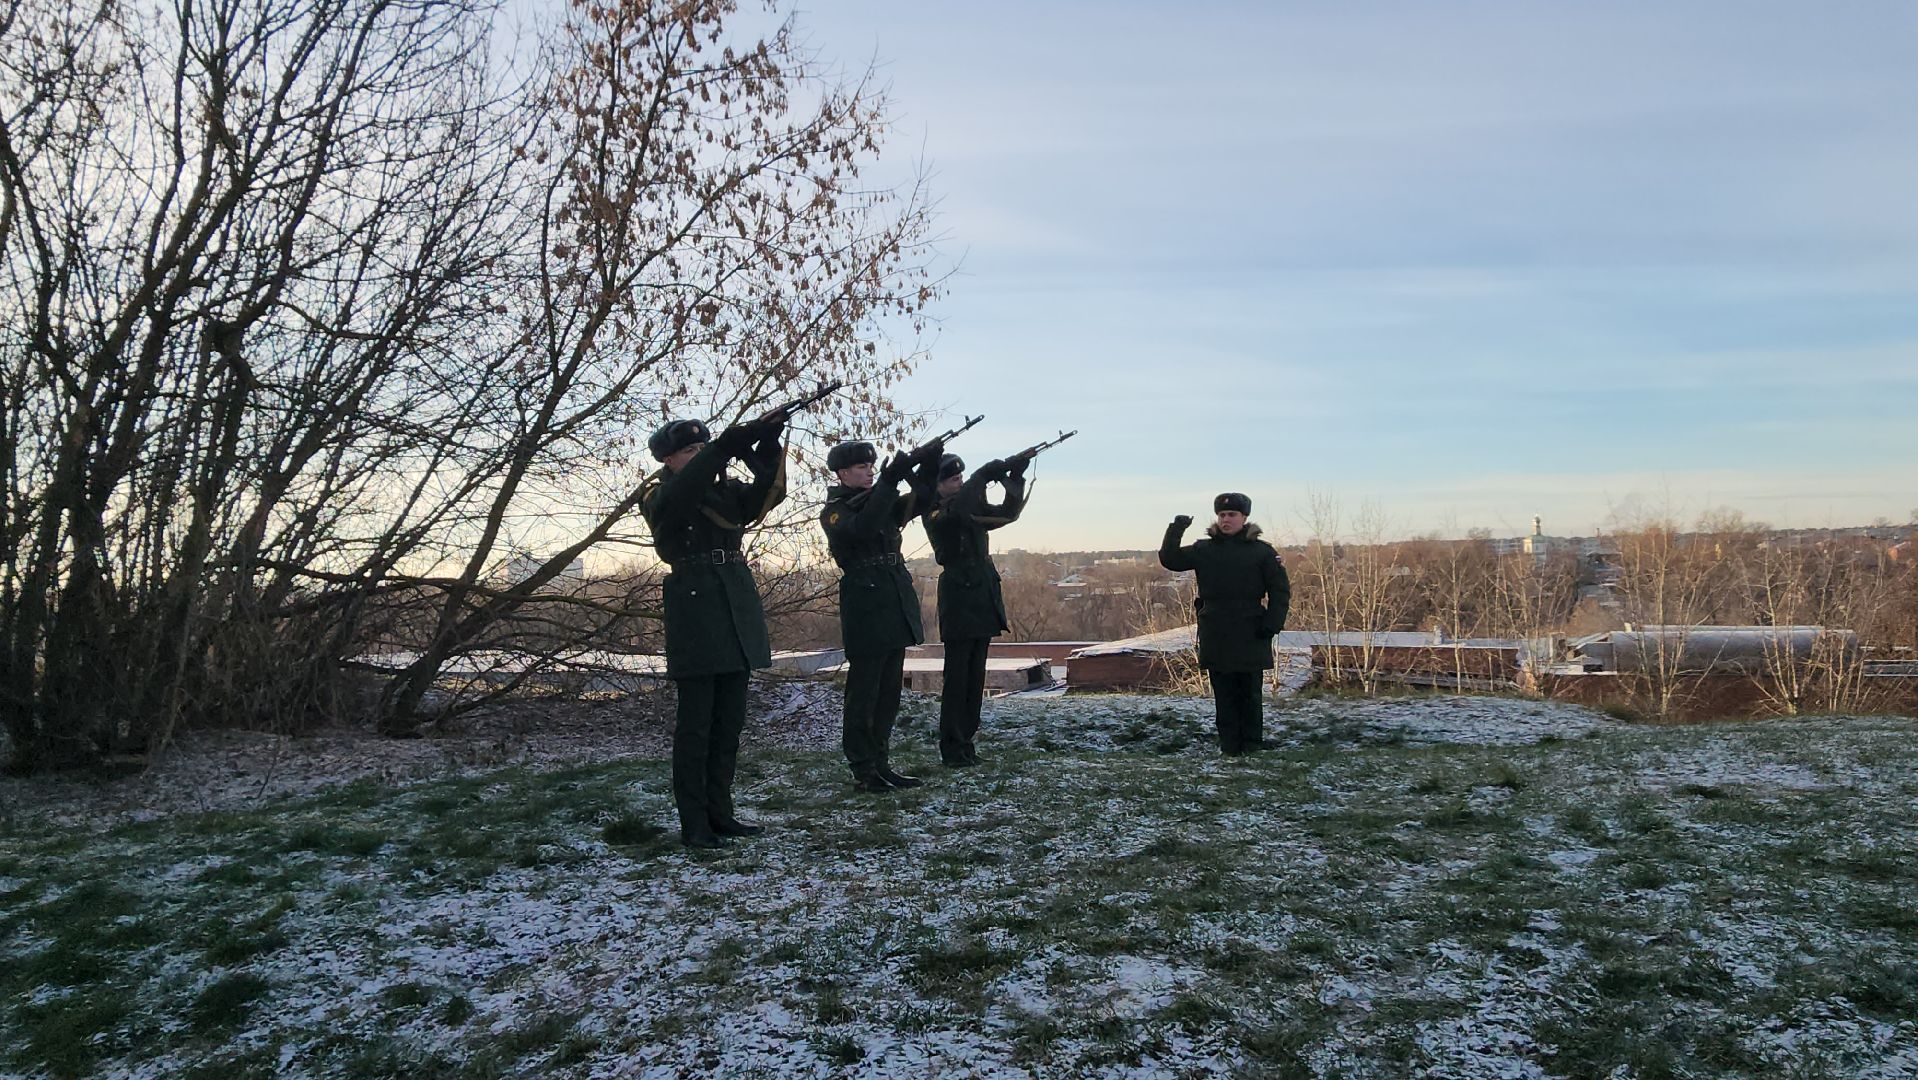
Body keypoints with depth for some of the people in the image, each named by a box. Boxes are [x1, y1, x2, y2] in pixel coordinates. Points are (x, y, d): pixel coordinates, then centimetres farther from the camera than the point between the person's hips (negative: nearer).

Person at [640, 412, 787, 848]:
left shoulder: (726, 489, 16)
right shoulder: (659, 494, 0)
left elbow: (770, 491, 1)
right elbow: (678, 497, -23)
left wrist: (768, 446, -15)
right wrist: (725, 446, -30)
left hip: (737, 615, 6)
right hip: (694, 612, -6)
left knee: (730, 720, 9)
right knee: (695, 722, -3)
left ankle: (719, 812, 19)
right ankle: (693, 824, 2)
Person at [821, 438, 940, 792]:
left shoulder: (877, 501, 16)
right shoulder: (834, 511, -5)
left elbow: (918, 501, 9)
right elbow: (860, 529, -25)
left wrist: (928, 466, -7)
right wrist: (888, 481, -26)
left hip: (895, 608, 8)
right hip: (866, 608, -8)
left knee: (890, 691, 11)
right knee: (864, 693, -1)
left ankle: (881, 764, 19)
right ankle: (863, 771, 6)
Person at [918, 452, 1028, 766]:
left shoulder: (972, 507, 13)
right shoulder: (935, 515, -8)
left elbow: (1008, 513, 14)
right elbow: (958, 507, -29)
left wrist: (1016, 476, 1)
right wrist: (988, 472, -25)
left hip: (983, 601, 7)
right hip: (959, 601, -7)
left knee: (975, 676, 9)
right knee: (956, 676, -5)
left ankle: (967, 742, 16)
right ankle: (952, 749, 1)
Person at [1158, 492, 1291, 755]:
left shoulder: (1262, 551, 0)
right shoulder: (1204, 549, 8)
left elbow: (1280, 591, 1)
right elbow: (1169, 560, 5)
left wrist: (1272, 625, -9)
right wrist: (1175, 532, -9)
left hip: (1250, 637, -2)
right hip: (1215, 638, 3)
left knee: (1250, 694, 3)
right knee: (1223, 695, 7)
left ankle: (1252, 747, 11)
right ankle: (1229, 748, 13)